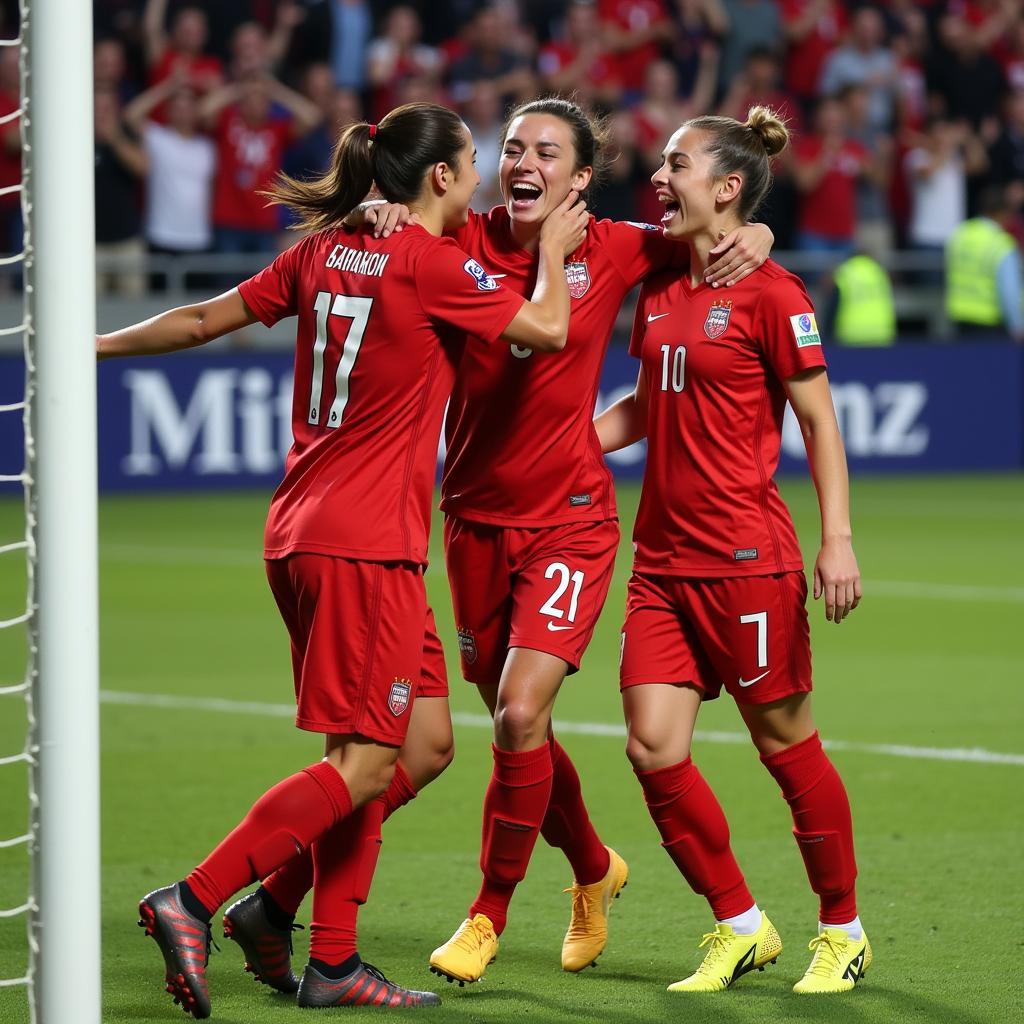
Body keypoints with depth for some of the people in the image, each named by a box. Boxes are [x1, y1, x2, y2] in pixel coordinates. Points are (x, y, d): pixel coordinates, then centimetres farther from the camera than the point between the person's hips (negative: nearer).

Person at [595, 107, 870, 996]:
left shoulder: (770, 292, -10)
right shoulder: (658, 288, 10)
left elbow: (819, 421, -7)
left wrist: (837, 540, -12)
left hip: (747, 557, -7)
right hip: (662, 556, 7)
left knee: (786, 745, 4)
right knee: (653, 749, -2)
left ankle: (843, 931, 21)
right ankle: (739, 927, 14)